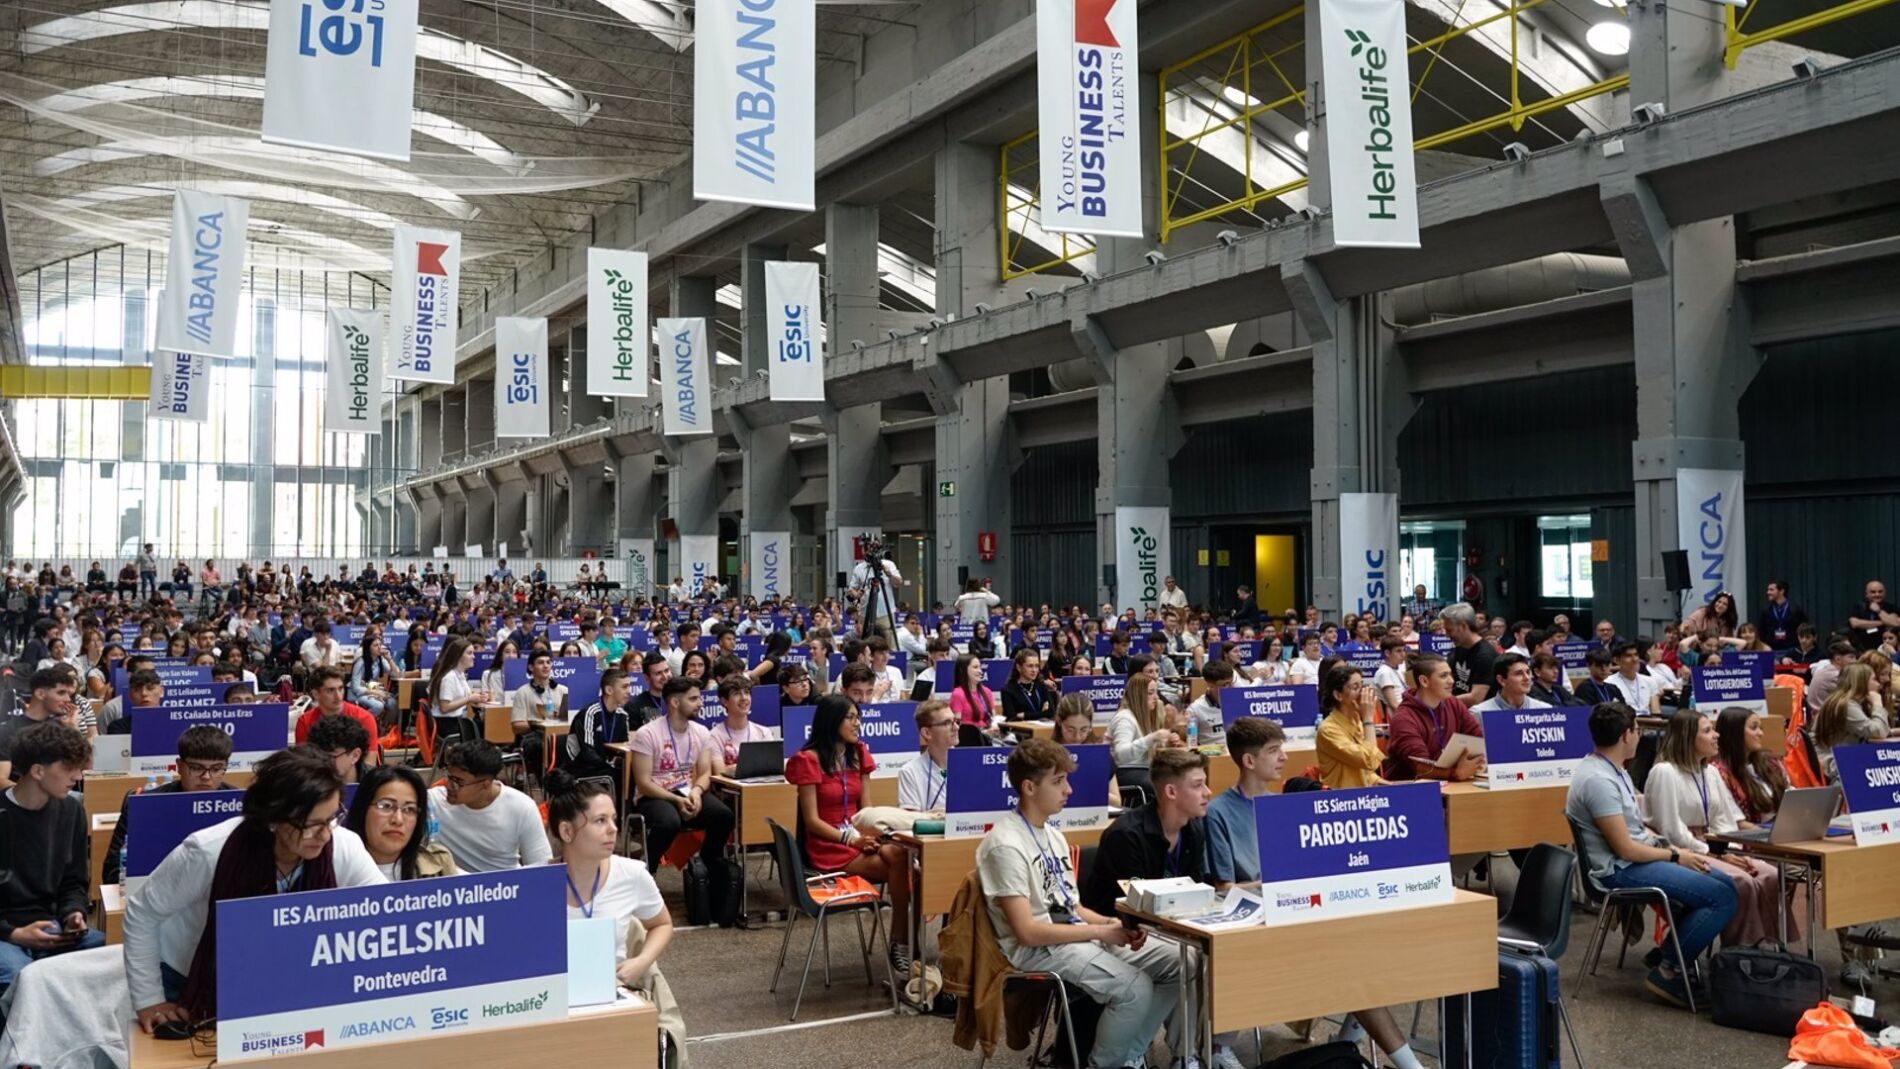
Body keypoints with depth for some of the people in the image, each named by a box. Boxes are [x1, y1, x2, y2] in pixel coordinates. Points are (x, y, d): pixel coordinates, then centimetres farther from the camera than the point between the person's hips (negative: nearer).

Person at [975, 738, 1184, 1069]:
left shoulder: (1053, 835, 12)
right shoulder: (1005, 845, -17)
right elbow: (1027, 931, -21)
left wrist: (1113, 923, -5)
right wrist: (1101, 931, -16)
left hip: (1076, 935, 9)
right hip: (1037, 949, -9)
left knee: (1177, 964, -2)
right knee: (1135, 987, -26)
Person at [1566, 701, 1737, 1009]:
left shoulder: (1613, 770, 12)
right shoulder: (1598, 780, -21)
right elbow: (1625, 849, -21)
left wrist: (1673, 848, 3)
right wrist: (1676, 856, -8)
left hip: (1639, 859, 10)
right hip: (1621, 870, -10)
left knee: (1724, 885, 8)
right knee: (1721, 897, -16)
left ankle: (1672, 953, 11)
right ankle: (1669, 973, -6)